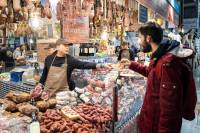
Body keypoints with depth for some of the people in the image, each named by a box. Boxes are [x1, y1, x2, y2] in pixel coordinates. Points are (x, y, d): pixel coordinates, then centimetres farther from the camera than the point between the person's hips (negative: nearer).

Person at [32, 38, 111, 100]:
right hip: (48, 91, 2)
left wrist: (100, 66, -31)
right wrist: (40, 85, 10)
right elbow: (45, 73, 11)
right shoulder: (49, 58, -1)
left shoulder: (70, 60, -7)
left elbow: (83, 65, -20)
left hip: (63, 92, -1)